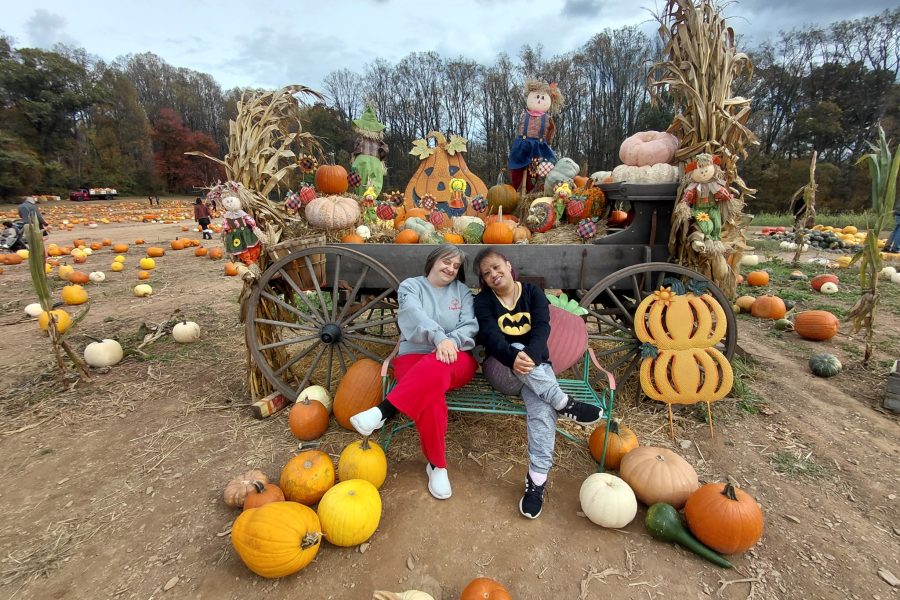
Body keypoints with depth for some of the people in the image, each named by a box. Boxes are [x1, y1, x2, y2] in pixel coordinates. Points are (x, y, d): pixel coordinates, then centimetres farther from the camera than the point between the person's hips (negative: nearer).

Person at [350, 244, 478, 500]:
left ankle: (384, 411, -33)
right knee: (430, 395, -36)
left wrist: (451, 341, -20)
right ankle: (437, 465, -20)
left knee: (436, 367, -39)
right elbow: (415, 315, -13)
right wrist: (440, 338, -32)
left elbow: (471, 326, 2)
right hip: (414, 356, -1)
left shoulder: (462, 291, 16)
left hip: (457, 360, 1)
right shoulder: (411, 285, 9)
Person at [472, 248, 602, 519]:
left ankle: (537, 479, -26)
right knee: (516, 351, -36)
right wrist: (514, 357, -40)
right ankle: (564, 404, -28)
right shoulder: (483, 301, -1)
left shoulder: (533, 292, 2)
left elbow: (542, 328, -14)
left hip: (536, 367, 1)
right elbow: (491, 336, -18)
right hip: (500, 369, 0)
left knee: (542, 406, -32)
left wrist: (529, 355, -36)